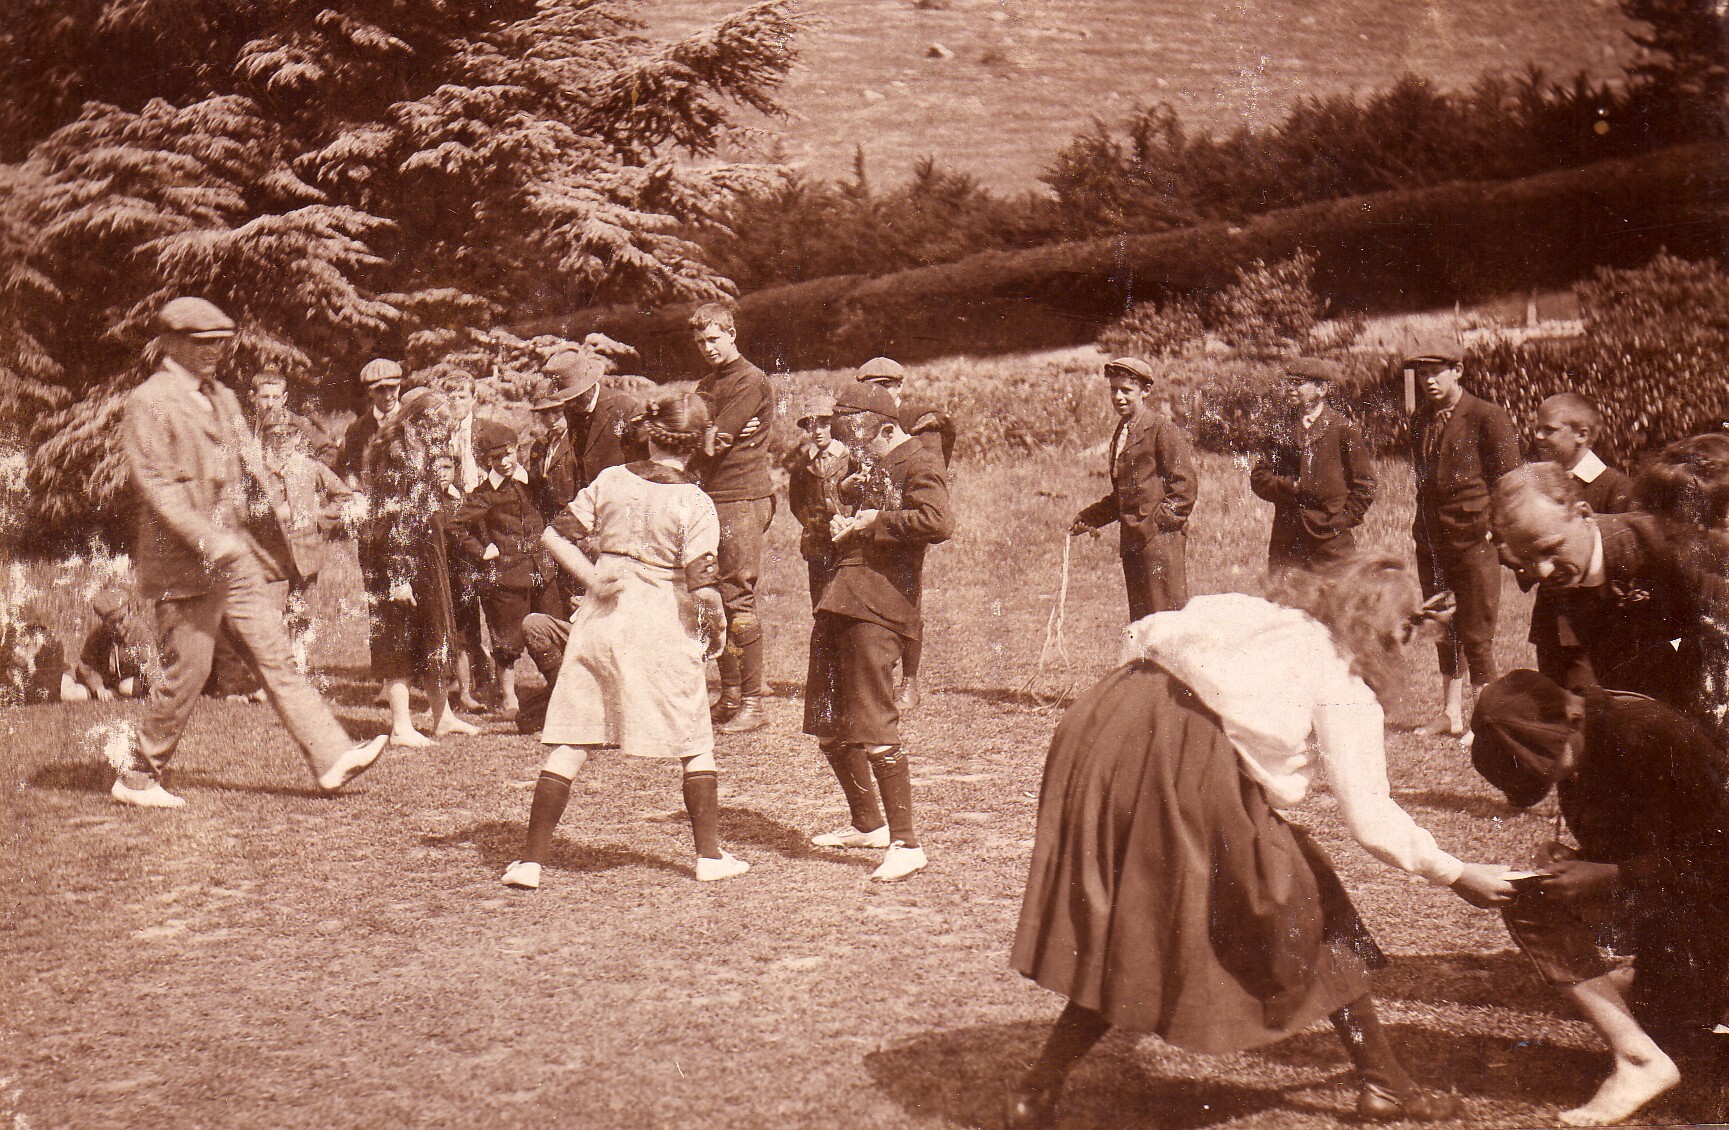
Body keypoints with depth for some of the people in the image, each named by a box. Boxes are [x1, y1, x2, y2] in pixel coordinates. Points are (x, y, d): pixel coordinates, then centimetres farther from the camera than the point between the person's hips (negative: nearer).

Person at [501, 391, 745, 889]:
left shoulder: (611, 480, 2)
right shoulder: (695, 505, -9)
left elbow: (553, 534, 0)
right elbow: (701, 586, -15)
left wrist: (590, 577, -1)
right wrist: (716, 626, 2)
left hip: (602, 619, 3)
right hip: (664, 626, -3)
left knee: (569, 745, 6)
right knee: (696, 745, 14)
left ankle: (531, 861, 6)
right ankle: (710, 857, 17)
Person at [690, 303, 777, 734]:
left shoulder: (751, 381, -7)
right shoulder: (707, 383, 21)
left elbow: (715, 440, -15)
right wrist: (715, 439, -11)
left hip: (743, 500, -9)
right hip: (712, 500, 9)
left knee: (738, 598, -10)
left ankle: (753, 703, -6)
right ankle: (730, 695, 16)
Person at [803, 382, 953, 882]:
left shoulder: (918, 465, -6)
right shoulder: (871, 466, 24)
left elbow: (938, 521, -24)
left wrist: (870, 523, -14)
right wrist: (841, 528, 9)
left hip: (879, 605, -10)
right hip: (840, 603, 10)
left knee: (872, 727, -13)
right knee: (827, 726, 14)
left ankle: (906, 844, -7)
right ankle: (868, 824, 29)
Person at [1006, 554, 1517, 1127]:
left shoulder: (1253, 611, 24)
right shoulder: (1343, 680, 6)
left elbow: (1145, 634, 16)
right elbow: (1371, 819, 3)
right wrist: (1457, 874, 14)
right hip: (1195, 762, -6)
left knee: (1121, 930, 18)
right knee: (1304, 914, 11)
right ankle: (1383, 1082, 21)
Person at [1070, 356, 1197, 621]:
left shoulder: (1163, 430, -7)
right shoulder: (1121, 433, 19)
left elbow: (1184, 485, -10)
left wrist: (1158, 522, -16)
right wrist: (1088, 518, 18)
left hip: (1161, 539, -8)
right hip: (1132, 540, 8)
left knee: (1167, 616, -8)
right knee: (1139, 619, 9)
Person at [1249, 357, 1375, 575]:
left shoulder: (1343, 430, 1)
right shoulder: (1280, 429, 12)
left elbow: (1364, 484, 3)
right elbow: (1258, 478, 8)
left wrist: (1343, 520, -4)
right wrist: (1291, 487, -8)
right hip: (1286, 540, 3)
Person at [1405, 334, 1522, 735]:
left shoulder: (1487, 417, -9)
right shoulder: (1421, 420, 10)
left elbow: (1507, 483, -6)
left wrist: (1492, 528, -11)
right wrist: (1420, 523, 12)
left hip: (1473, 540, -6)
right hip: (1431, 542, 6)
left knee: (1476, 634, -1)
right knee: (1444, 629, 14)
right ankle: (1451, 712, 25)